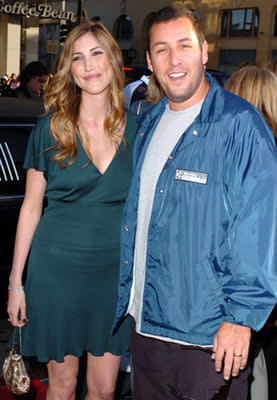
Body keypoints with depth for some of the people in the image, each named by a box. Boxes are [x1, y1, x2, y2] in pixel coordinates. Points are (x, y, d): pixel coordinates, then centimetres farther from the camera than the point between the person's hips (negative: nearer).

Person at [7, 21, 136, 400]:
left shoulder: (136, 130, 0)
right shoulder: (49, 129, -4)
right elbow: (31, 206, 0)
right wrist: (16, 282, 0)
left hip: (115, 270, 1)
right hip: (57, 268, -1)